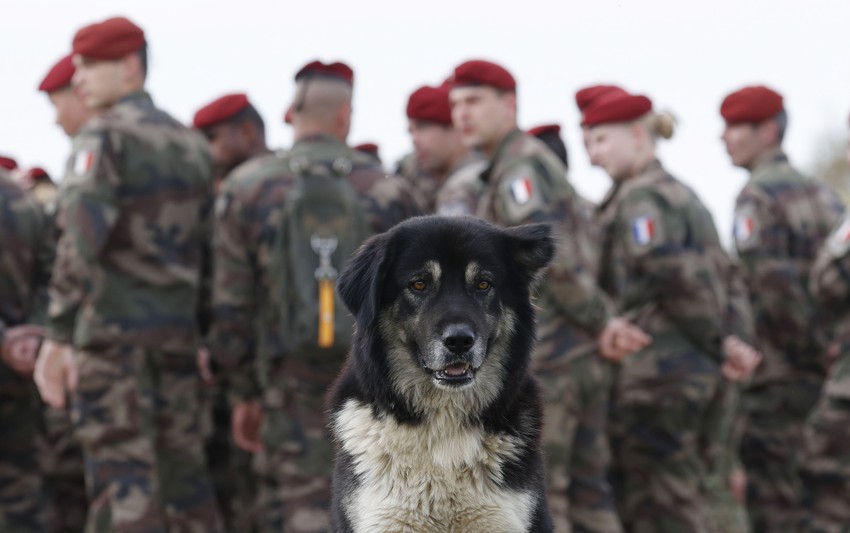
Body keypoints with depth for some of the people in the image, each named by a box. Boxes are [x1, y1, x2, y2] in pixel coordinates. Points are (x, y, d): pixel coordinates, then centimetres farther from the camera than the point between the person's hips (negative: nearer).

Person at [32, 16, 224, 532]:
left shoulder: (105, 136, -8)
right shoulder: (191, 142, 15)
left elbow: (81, 239, -19)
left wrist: (58, 335, -19)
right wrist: (206, 334, 18)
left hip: (111, 328, -7)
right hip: (178, 329, 7)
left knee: (121, 475, -5)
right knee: (183, 466, 12)